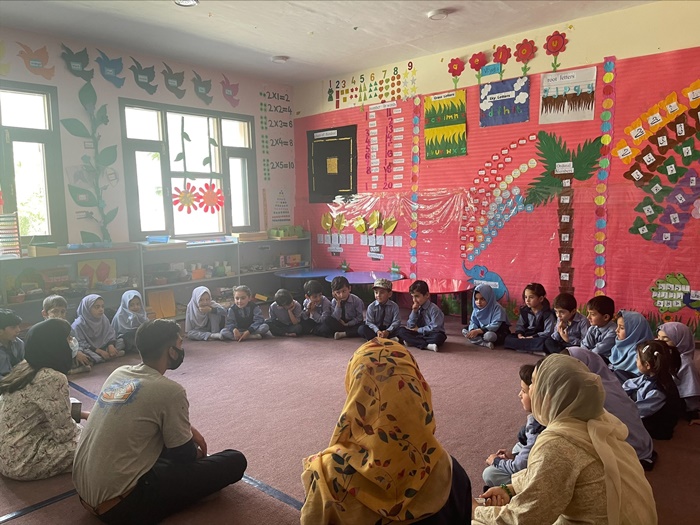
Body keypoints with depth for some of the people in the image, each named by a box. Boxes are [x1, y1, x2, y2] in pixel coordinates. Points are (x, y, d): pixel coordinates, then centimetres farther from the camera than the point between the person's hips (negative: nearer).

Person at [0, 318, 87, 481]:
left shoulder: (24, 367, 2)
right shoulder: (53, 378, -25)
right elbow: (64, 432, -19)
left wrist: (81, 414, 14)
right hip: (21, 461, -9)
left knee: (80, 430, 19)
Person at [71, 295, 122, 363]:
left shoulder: (104, 319, 2)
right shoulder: (78, 325, -12)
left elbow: (110, 334, 0)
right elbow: (81, 344, -16)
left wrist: (111, 345, -22)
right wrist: (100, 351, -24)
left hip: (103, 347, 4)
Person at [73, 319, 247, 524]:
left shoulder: (119, 373, 4)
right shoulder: (170, 390, -18)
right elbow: (184, 455, -4)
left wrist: (189, 429, 16)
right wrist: (199, 453, 18)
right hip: (120, 506, -8)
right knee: (235, 461, -5)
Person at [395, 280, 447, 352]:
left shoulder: (434, 309, -14)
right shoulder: (416, 308, 2)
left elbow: (434, 328, -19)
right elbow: (410, 327, -2)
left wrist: (418, 329, -13)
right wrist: (414, 311, -13)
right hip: (420, 334, 6)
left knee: (438, 337, -38)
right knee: (401, 331, -15)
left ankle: (412, 341, -26)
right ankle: (426, 345, -28)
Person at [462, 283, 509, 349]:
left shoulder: (497, 308, -22)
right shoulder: (476, 309, -2)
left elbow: (495, 326, -28)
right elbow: (473, 322, -1)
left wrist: (478, 331, -35)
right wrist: (472, 331, -26)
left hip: (499, 333, -7)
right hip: (482, 331, 7)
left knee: (488, 335, -40)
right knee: (464, 331, -9)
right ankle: (486, 344, -23)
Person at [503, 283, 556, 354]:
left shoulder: (547, 314, -11)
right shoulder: (524, 310, 5)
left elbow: (548, 332, -16)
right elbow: (520, 325, 9)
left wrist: (532, 337, -21)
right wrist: (520, 335, -13)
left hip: (539, 337, -6)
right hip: (526, 336, 6)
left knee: (542, 342, -40)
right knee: (507, 338, -20)